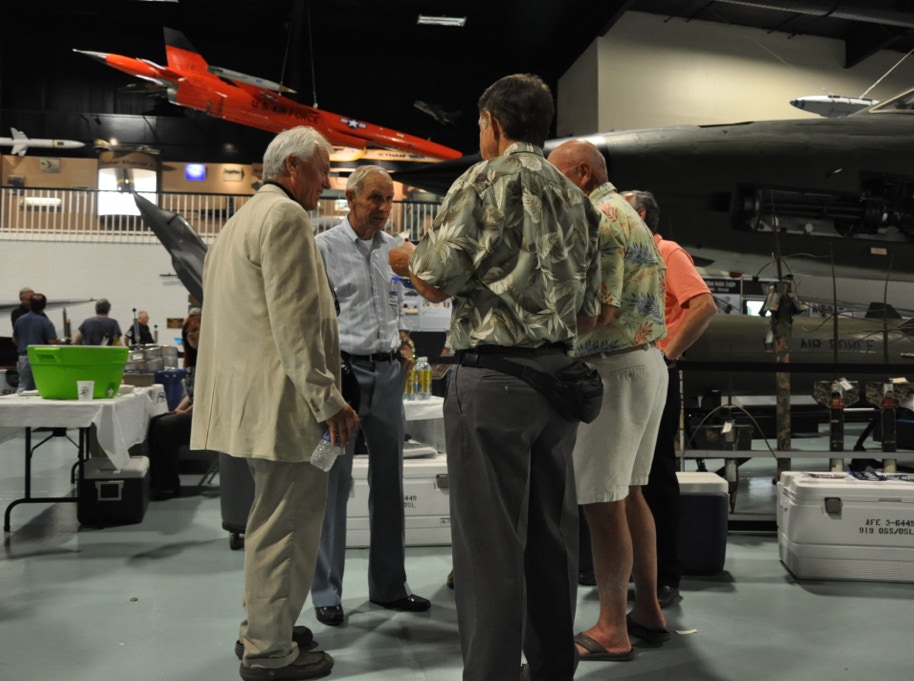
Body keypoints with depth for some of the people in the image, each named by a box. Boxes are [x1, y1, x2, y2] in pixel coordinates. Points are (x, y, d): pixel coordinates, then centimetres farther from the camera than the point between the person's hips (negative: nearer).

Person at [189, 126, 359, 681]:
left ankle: (262, 629, 31)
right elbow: (294, 320, -19)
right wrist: (328, 400, -18)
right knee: (289, 519, -3)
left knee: (274, 515, 20)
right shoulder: (286, 217, -11)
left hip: (252, 395, 11)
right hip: (283, 397, -11)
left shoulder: (244, 217, 22)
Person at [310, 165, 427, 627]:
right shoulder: (324, 247, -5)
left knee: (389, 480, 11)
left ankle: (389, 585, 23)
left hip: (387, 370, 6)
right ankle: (326, 592, 11)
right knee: (335, 481, -1)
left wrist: (403, 345, 8)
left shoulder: (392, 248, 12)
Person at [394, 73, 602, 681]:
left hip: (493, 376, -7)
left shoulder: (484, 183, -7)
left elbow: (436, 284, -9)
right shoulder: (577, 199, 14)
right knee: (552, 533, 14)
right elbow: (590, 312, 15)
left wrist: (407, 257, 12)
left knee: (490, 540, -2)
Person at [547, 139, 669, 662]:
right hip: (646, 362, 11)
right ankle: (649, 612, 23)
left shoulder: (600, 217, -13)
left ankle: (612, 631, 4)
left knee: (603, 500, -5)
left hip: (615, 368, -11)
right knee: (629, 493, 15)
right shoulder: (626, 212, 19)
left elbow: (601, 309, -21)